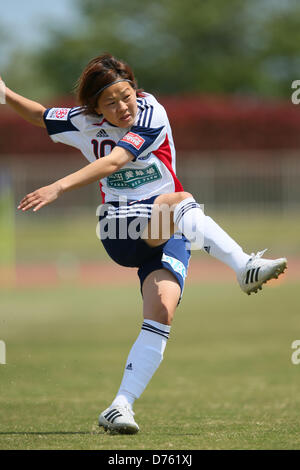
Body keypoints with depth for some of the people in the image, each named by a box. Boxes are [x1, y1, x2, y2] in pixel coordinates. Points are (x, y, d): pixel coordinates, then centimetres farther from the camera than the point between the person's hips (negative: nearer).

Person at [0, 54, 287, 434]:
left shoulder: (152, 115, -11)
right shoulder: (84, 123, 2)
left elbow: (114, 162, -24)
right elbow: (38, 115, 21)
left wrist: (59, 187, -32)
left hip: (167, 232, 0)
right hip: (119, 230, 0)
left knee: (161, 312, -22)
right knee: (181, 202, -32)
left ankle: (121, 406, -25)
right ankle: (245, 267, -52)